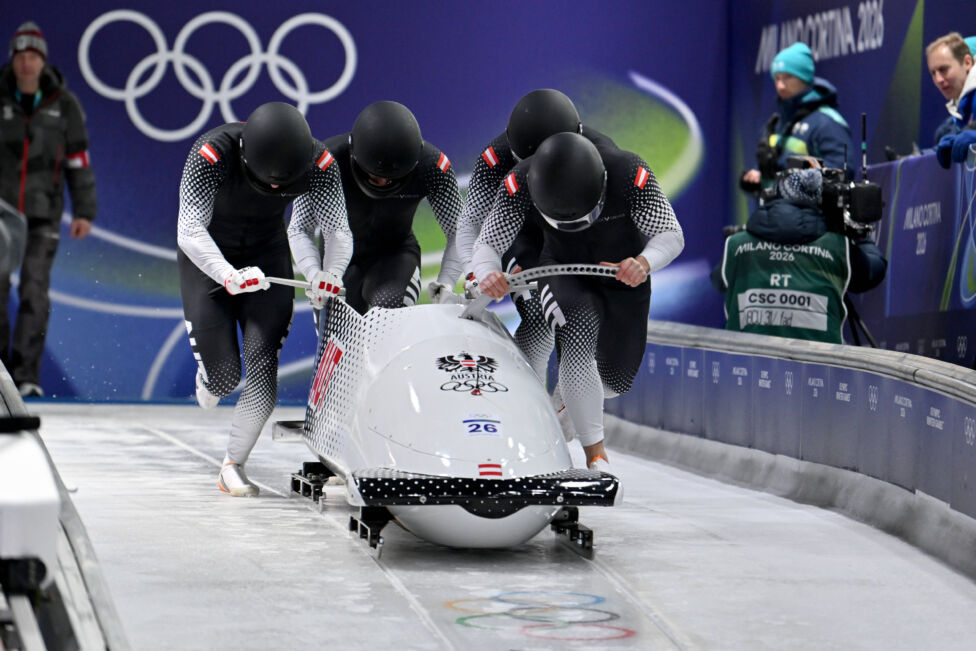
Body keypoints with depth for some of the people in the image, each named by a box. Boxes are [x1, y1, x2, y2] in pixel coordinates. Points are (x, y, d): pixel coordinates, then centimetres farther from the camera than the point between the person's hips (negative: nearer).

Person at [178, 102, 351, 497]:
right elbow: (190, 232, -37)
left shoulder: (318, 164, -24)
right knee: (224, 374, -9)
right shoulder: (211, 155, -33)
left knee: (262, 359, -15)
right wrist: (229, 276, -53)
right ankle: (209, 380, 30)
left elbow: (340, 232, -21)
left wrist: (330, 275, -43)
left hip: (266, 255, 2)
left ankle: (233, 466, -5)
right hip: (207, 257, -2)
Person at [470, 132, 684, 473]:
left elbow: (671, 235, -29)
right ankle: (595, 454, -26)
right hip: (564, 274, -1)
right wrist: (487, 275, -50)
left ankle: (573, 398, 45)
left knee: (616, 381, 6)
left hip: (623, 275, 1)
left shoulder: (631, 174, -32)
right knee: (580, 329, -33)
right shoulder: (521, 183, -30)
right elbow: (487, 245, -26)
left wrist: (644, 263, -51)